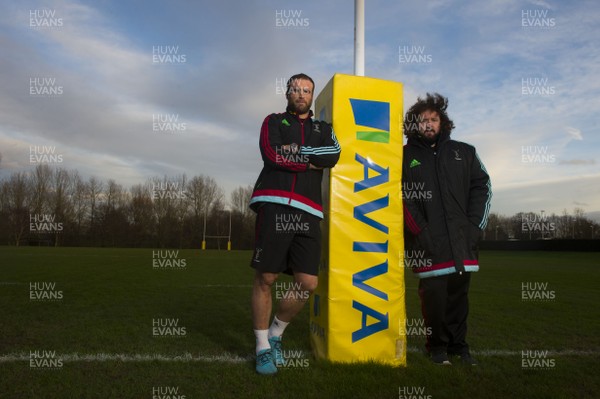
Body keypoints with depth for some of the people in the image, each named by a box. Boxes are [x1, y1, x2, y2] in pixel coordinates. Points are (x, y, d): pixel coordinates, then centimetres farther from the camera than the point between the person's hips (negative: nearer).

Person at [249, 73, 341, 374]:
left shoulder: (323, 129, 23)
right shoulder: (273, 121, 16)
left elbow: (333, 155, 0)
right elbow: (271, 155, -5)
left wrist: (295, 151, -6)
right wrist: (311, 162, 2)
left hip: (307, 212, 3)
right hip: (274, 204, -3)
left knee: (308, 283, -3)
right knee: (265, 278, -3)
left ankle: (275, 334, 21)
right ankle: (262, 347, 15)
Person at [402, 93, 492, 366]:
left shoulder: (464, 152, 14)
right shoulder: (405, 156, 6)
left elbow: (482, 187, 11)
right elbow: (401, 198, -2)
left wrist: (475, 226, 0)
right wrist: (421, 232, -11)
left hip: (462, 241, 3)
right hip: (428, 243, -2)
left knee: (459, 292, 8)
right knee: (433, 293, -3)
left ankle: (458, 344, 25)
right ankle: (437, 345, 17)